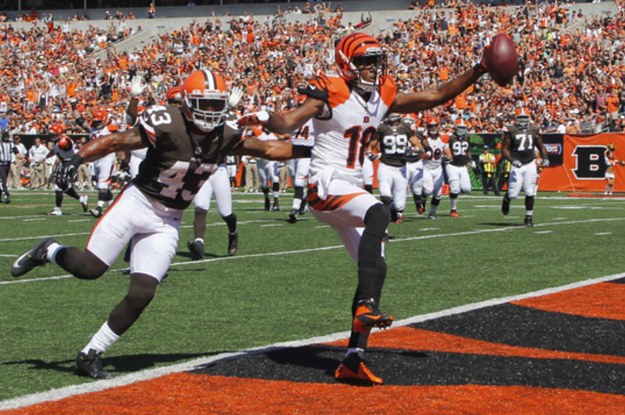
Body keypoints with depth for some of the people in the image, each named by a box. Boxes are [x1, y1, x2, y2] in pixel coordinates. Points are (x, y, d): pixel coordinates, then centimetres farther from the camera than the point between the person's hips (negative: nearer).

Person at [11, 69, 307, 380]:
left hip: (168, 222, 5)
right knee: (89, 268, -15)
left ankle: (90, 355, 8)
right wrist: (77, 159, -33)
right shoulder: (166, 126, -20)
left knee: (141, 294, -5)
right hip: (137, 203, -5)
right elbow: (115, 141, -20)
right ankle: (49, 252, 20)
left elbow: (268, 149, 5)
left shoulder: (224, 137, -3)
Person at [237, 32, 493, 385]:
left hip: (353, 188, 9)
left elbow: (437, 96, 13)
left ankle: (353, 360, 5)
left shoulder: (384, 97, 9)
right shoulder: (330, 95, -11)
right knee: (378, 213, -36)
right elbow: (288, 123, -21)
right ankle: (367, 304, -38)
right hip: (326, 186, -9)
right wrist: (264, 119, -38)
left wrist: (479, 71, 8)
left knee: (376, 268, 3)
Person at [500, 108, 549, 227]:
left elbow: (541, 147, 16)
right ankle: (506, 199, 32)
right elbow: (504, 149, -4)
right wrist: (512, 160, -19)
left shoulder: (534, 130, 7)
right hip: (517, 165, -2)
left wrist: (545, 158, -1)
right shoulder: (510, 131, -4)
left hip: (530, 165, 2)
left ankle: (529, 217, 12)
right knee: (513, 194, -5)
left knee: (530, 193, -1)